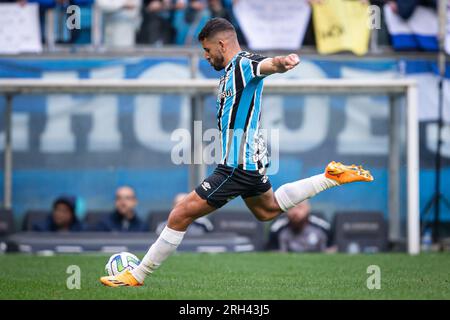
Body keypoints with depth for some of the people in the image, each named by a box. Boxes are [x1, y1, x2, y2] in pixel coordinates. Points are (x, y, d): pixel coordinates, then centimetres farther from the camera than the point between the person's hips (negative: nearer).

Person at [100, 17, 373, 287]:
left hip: (238, 167, -11)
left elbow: (267, 64, -41)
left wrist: (282, 62, -62)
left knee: (180, 215, -8)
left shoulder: (244, 64, -17)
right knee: (267, 210, 34)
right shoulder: (231, 72, 13)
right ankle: (331, 177, 31)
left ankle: (137, 277, -1)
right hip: (252, 162, 11)